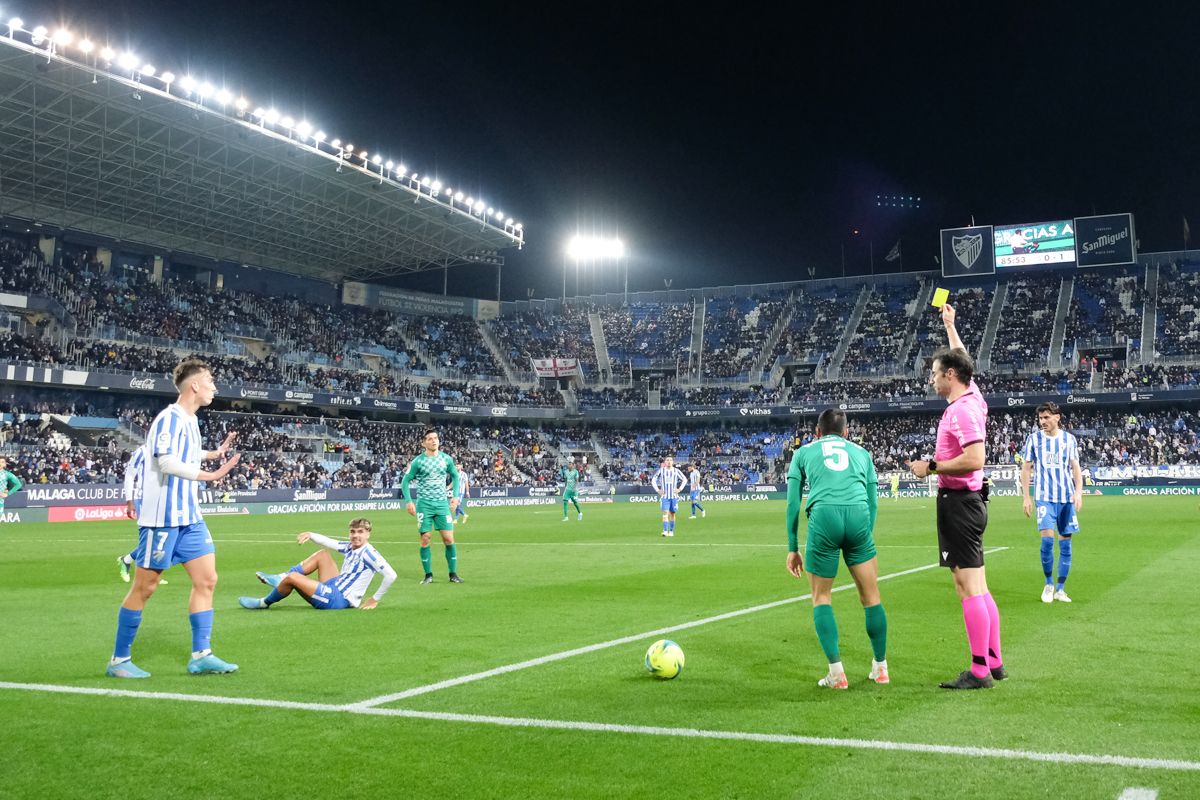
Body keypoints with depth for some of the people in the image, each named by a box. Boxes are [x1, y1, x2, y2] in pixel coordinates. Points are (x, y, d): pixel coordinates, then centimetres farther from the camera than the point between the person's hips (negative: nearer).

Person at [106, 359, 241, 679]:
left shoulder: (189, 420, 13)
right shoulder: (170, 418, -15)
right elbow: (166, 461, -27)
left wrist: (214, 453, 24)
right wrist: (210, 475, -28)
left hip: (189, 516, 9)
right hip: (163, 516, -9)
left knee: (207, 580, 3)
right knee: (145, 586, 0)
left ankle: (200, 656, 7)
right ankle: (119, 660, 12)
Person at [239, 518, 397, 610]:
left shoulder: (368, 553, -19)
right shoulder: (350, 547, 6)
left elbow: (391, 575, -28)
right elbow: (328, 542, 16)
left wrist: (375, 599, -22)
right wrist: (311, 535, -3)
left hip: (337, 600, -9)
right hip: (334, 587, 9)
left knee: (292, 577, -14)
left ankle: (265, 603, 12)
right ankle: (280, 579, 15)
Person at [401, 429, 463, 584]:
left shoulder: (446, 459, 2)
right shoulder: (418, 461, -5)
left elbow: (455, 476, 17)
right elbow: (405, 481, 0)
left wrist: (455, 496, 7)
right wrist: (409, 501, -9)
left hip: (442, 503, 2)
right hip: (424, 504, -2)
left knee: (449, 538, -3)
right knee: (425, 539, -1)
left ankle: (453, 574, 7)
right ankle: (428, 575, 10)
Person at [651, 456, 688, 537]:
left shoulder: (676, 471, 1)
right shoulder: (661, 471, -1)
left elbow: (685, 479, 10)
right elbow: (653, 480, 7)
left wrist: (680, 489, 0)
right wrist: (658, 490, -2)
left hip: (674, 496, 1)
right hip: (664, 496, -1)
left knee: (672, 513, 6)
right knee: (665, 513, -13)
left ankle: (671, 531, 16)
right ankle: (665, 531, -20)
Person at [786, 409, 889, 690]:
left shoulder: (804, 452, 25)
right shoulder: (861, 453, 29)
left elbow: (793, 502, 18)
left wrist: (793, 548, 20)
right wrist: (866, 535, 30)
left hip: (822, 517, -1)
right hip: (858, 517, 1)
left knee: (821, 598, 12)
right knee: (870, 596, 14)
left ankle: (836, 673, 6)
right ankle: (880, 668, 22)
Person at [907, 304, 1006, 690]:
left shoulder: (962, 410, -16)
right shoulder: (972, 396, 11)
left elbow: (974, 459, -26)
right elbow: (961, 358, 30)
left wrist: (932, 467, -15)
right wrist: (949, 325, 41)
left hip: (959, 502, -10)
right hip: (967, 501, 10)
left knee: (969, 588, -9)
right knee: (977, 587, 13)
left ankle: (979, 671, -8)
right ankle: (994, 662, 18)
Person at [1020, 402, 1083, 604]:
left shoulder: (1069, 439, 6)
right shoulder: (1033, 439, 3)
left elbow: (1075, 467, 8)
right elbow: (1026, 468, 6)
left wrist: (1079, 492, -6)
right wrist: (1026, 496, 1)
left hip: (1067, 498, 2)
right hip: (1045, 497, -2)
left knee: (1066, 543, 3)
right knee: (1047, 539, -14)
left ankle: (1060, 589, 12)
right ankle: (1048, 583, 6)